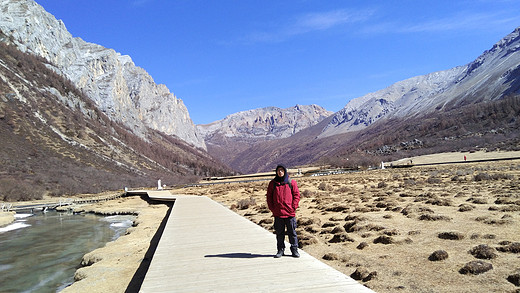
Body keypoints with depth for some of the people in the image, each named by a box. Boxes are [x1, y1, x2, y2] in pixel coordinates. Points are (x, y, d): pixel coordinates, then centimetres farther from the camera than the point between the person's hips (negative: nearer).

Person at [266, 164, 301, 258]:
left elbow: (296, 195, 2)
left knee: (292, 232, 6)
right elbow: (269, 196, 8)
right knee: (279, 233, 9)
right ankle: (280, 250, 19)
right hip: (278, 213, 1)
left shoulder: (291, 182, 3)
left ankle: (294, 249, 16)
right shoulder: (272, 183, 6)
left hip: (290, 212, -1)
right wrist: (272, 208, -1)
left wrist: (294, 207, -7)